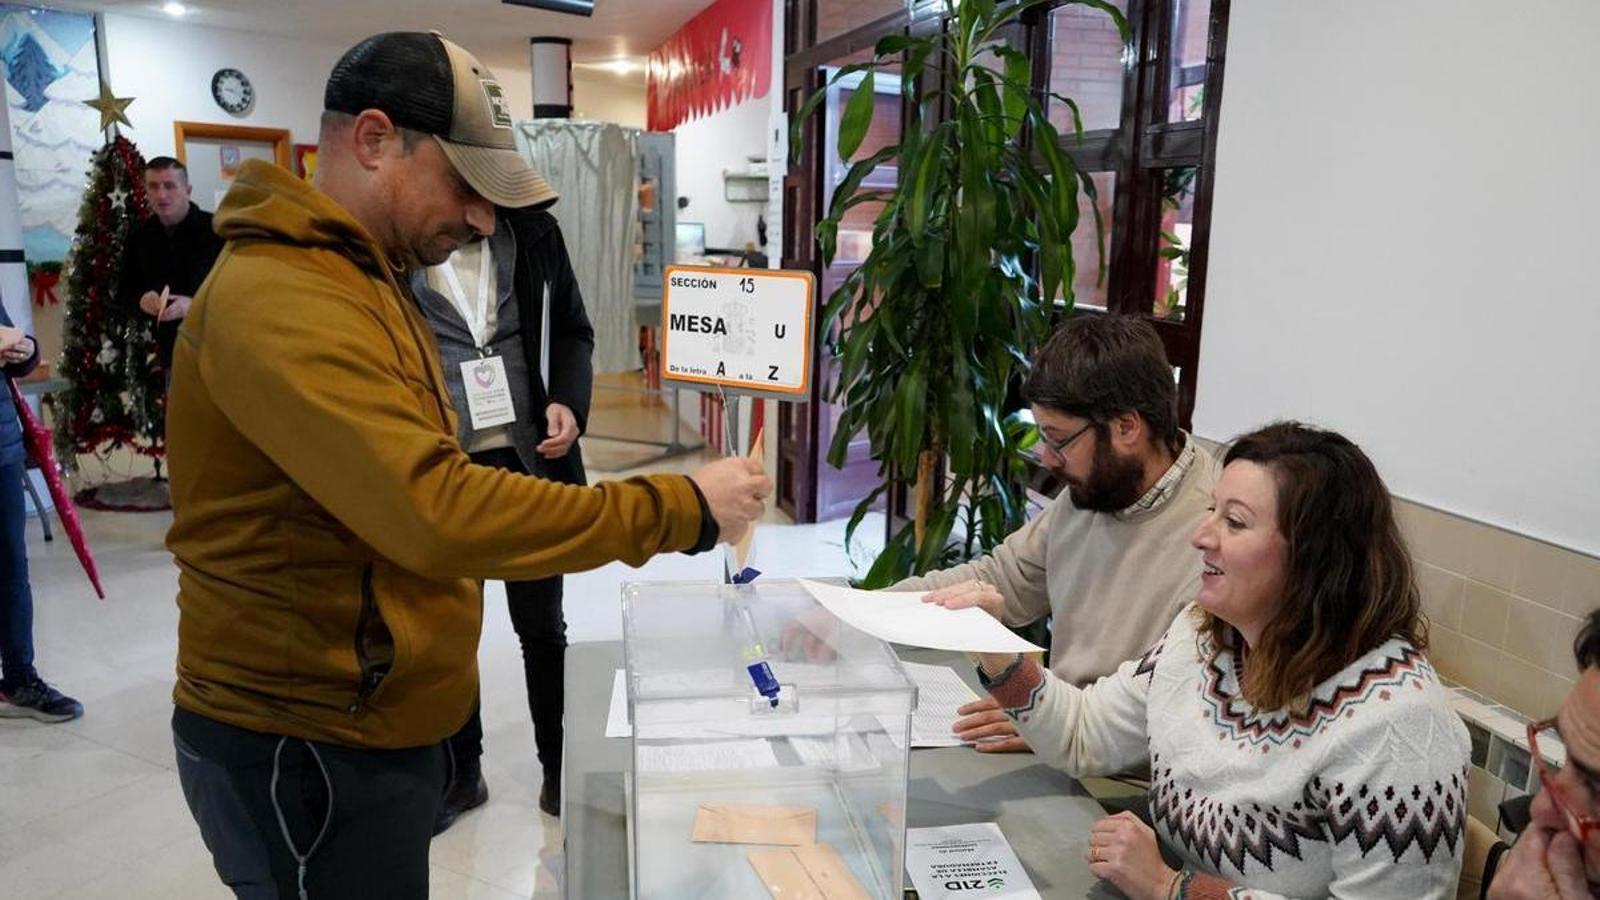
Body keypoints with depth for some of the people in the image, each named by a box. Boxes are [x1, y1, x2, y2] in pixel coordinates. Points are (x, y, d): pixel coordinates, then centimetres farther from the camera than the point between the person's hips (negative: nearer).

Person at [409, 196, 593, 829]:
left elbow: (573, 330, 10)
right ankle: (460, 772, 34)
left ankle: (559, 769, 30)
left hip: (527, 459, 1)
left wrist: (569, 402, -8)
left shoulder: (533, 231, 0)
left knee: (542, 627, 13)